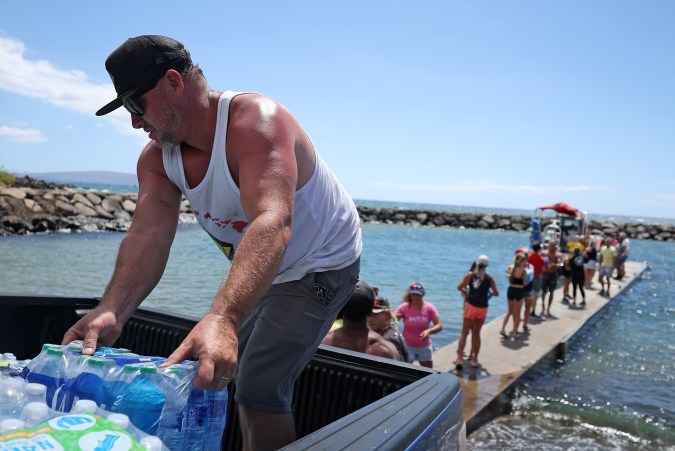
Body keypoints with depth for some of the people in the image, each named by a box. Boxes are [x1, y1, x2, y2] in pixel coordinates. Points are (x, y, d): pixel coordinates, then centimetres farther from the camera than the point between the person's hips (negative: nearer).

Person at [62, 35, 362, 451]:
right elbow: (149, 235, -21)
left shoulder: (256, 121, -32)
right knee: (240, 370, 22)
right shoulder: (158, 158, -8)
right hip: (266, 273, 8)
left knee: (260, 391, -14)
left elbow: (272, 224, -47)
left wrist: (221, 319, -60)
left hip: (321, 266, -8)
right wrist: (111, 311, -39)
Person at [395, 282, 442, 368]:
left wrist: (429, 331, -33)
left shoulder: (429, 307, -11)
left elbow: (439, 326, -13)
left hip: (424, 346, 3)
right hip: (408, 346, -2)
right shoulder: (404, 307, -14)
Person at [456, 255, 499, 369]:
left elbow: (460, 287, -1)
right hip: (482, 308, 1)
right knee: (476, 333, 14)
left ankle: (459, 358, -2)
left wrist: (465, 292, 19)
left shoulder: (470, 275, -3)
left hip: (470, 306, -1)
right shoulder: (489, 278, 0)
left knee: (464, 332, 6)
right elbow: (496, 293, 8)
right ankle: (474, 358, 20)